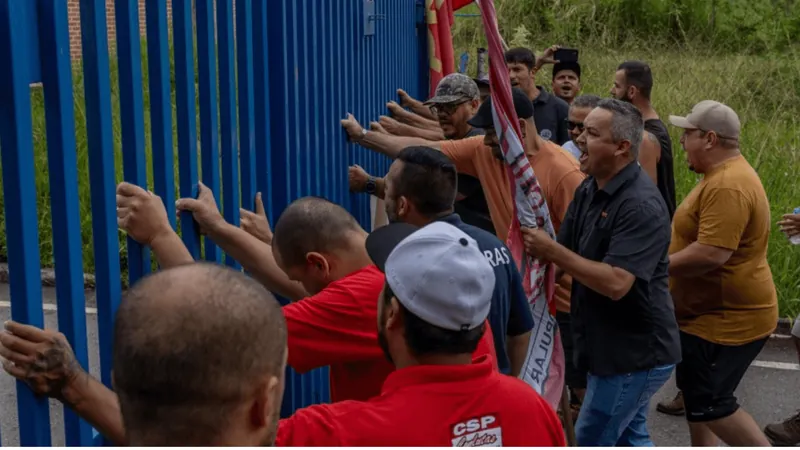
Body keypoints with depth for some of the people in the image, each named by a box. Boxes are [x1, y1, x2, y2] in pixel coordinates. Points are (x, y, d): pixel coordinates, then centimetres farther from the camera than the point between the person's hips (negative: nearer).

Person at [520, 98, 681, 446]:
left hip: (636, 352, -9)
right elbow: (566, 252, 10)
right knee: (629, 439, 19)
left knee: (591, 440, 1)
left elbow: (616, 283, -31)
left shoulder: (641, 206, -24)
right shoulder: (590, 190, 5)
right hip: (617, 347, 9)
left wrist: (550, 251, -27)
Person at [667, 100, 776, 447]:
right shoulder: (724, 175, 10)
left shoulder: (728, 187, -26)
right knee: (695, 394, 18)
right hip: (712, 312, 11)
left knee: (708, 404, -2)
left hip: (729, 318, -11)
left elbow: (710, 254, -33)